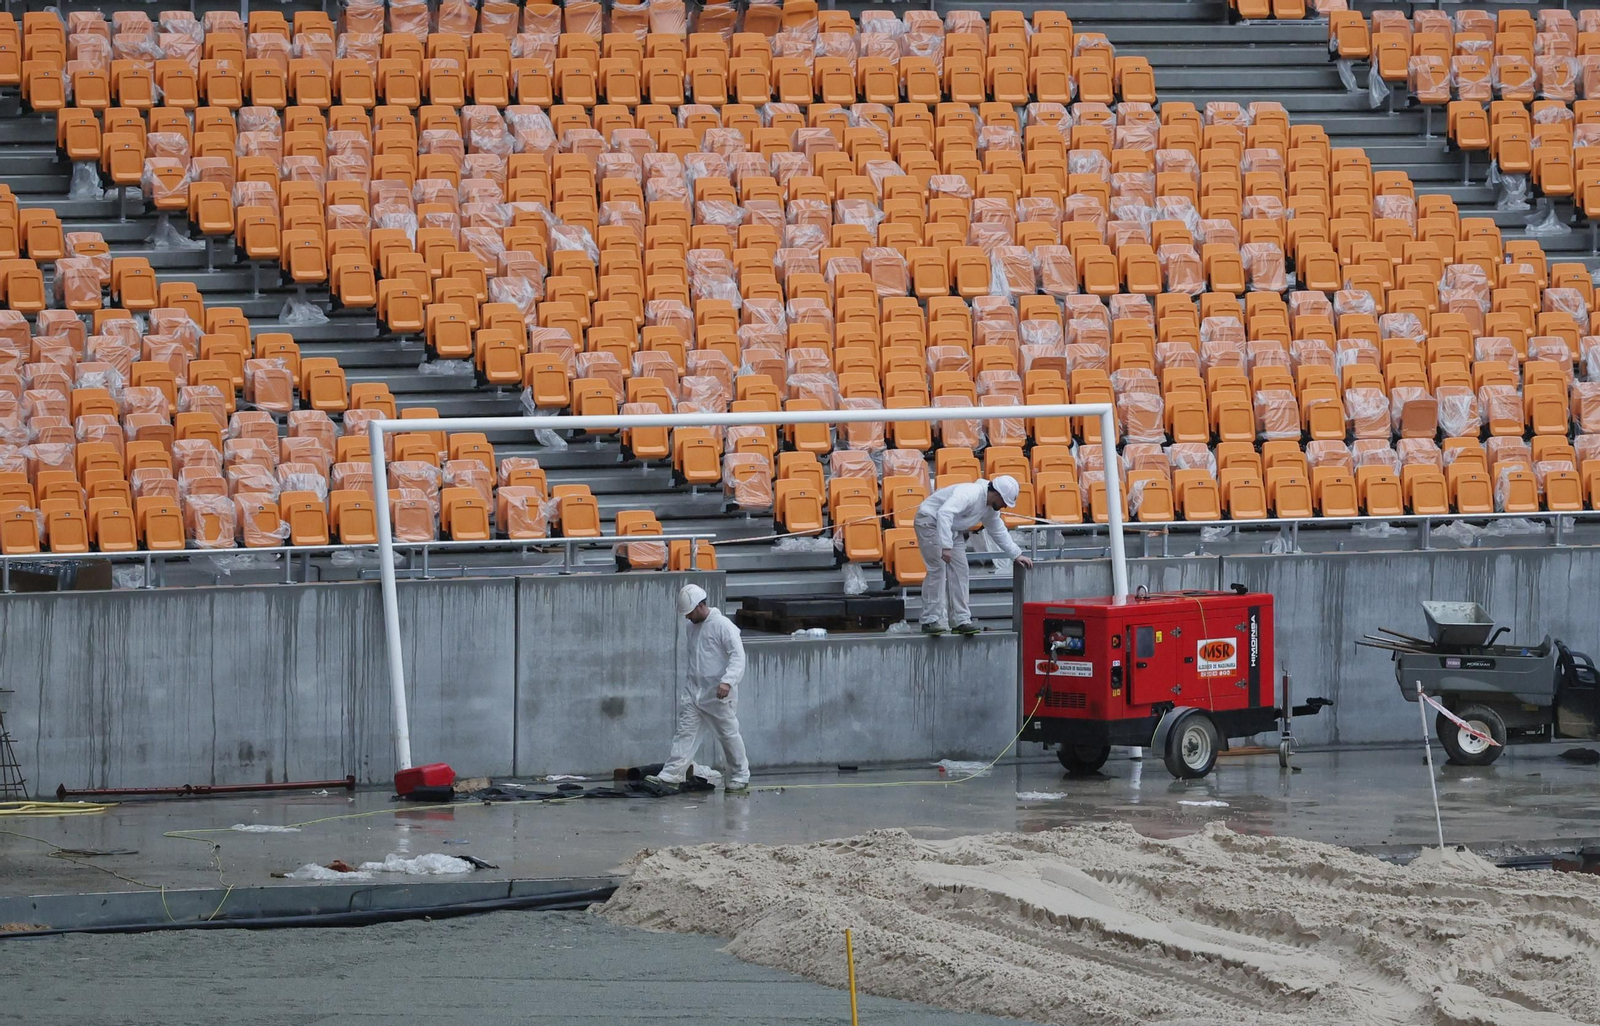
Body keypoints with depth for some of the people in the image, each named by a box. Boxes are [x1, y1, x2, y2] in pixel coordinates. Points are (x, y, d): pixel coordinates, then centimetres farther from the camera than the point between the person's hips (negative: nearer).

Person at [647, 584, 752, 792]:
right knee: (685, 732, -2)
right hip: (694, 689, 7)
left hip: (717, 693, -7)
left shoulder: (723, 625, -13)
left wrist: (727, 681, -31)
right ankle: (671, 775, -8)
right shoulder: (693, 627, 12)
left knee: (729, 734, 3)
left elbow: (738, 656, -19)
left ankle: (740, 778, 15)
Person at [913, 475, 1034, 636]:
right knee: (938, 569, -16)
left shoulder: (991, 509, 2)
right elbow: (944, 513, -42)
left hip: (953, 529, 10)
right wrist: (946, 547, -46)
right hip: (930, 522, -10)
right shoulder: (970, 494, -30)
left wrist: (1017, 555, 13)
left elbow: (999, 532, 18)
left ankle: (962, 621, 5)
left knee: (959, 571, 3)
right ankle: (931, 621, -14)